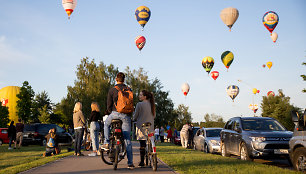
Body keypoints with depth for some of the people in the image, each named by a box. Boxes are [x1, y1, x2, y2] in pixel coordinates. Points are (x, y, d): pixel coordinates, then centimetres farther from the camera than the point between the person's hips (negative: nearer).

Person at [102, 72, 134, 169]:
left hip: (115, 113, -2)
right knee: (127, 138, 4)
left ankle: (106, 143, 18)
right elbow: (131, 104, 14)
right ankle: (130, 163, 2)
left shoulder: (112, 90, 2)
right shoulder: (129, 90, 10)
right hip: (126, 116, 2)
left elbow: (109, 105, 4)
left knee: (106, 124, 32)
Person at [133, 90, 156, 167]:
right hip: (150, 127, 4)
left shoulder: (139, 104, -11)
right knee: (151, 142, 10)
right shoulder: (152, 105, 6)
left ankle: (142, 162, 3)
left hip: (141, 126, -4)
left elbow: (135, 116, -6)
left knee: (142, 144, 0)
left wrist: (134, 119, 16)